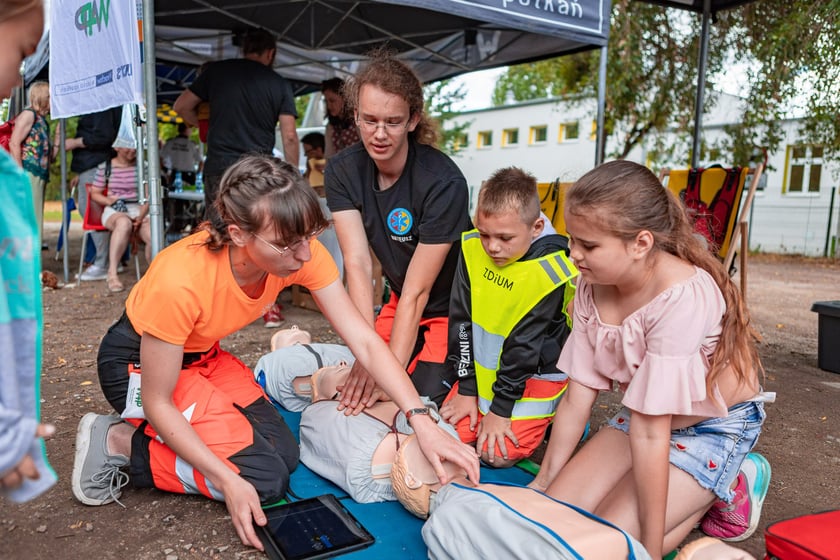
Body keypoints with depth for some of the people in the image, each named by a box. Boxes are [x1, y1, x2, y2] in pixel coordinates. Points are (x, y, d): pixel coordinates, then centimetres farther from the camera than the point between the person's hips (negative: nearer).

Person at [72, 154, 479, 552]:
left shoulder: (301, 253, -24)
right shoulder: (180, 280, -38)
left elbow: (365, 342, -23)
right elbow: (157, 402, -25)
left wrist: (422, 421, -33)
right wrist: (228, 482, -31)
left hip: (203, 356, 6)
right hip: (137, 363, -6)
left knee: (285, 451, -4)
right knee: (263, 478, -14)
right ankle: (118, 442, 0)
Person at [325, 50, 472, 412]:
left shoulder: (444, 184, -28)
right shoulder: (343, 171, -13)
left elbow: (417, 292, -27)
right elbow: (357, 264, -21)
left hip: (452, 310, -4)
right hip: (400, 303, 5)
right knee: (358, 395, -4)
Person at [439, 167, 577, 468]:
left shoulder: (549, 271, -24)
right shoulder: (473, 249, -11)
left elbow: (524, 344, -20)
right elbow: (461, 319, -7)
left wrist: (500, 408, -15)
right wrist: (466, 388, -6)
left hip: (535, 374, -5)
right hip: (484, 367, 5)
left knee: (498, 454, -11)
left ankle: (550, 416, 14)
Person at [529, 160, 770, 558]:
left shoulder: (681, 297, -33)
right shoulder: (592, 287, -14)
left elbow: (648, 432, -32)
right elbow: (577, 395, -8)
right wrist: (543, 483, -2)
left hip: (715, 426, -6)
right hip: (644, 415, 6)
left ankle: (723, 493, 7)